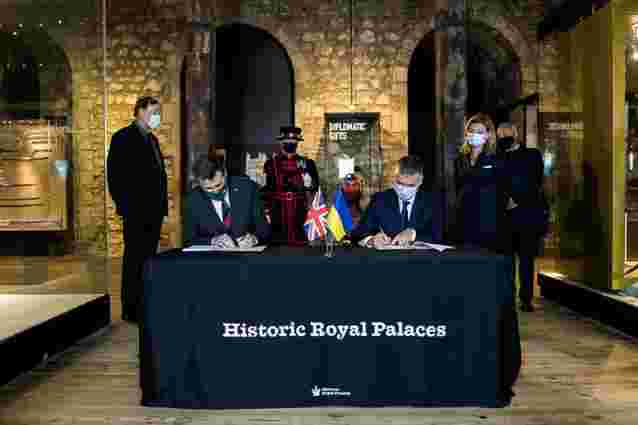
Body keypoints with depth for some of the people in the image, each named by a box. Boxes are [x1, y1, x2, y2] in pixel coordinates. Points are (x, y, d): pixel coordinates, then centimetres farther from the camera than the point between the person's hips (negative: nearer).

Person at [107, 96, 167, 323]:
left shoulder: (152, 139, 19)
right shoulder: (123, 137, -5)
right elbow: (114, 175, -11)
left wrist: (162, 204, 13)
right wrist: (124, 206, -15)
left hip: (154, 211, 8)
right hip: (136, 211, -8)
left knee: (148, 258, 10)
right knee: (134, 258, -2)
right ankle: (130, 309, 5)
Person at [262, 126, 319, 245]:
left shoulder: (305, 163, 8)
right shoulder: (272, 163, 5)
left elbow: (313, 186, 10)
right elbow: (266, 189, 3)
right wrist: (267, 210, -2)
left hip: (299, 210, 1)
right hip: (278, 210, -1)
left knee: (299, 241, 2)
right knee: (279, 241, 4)